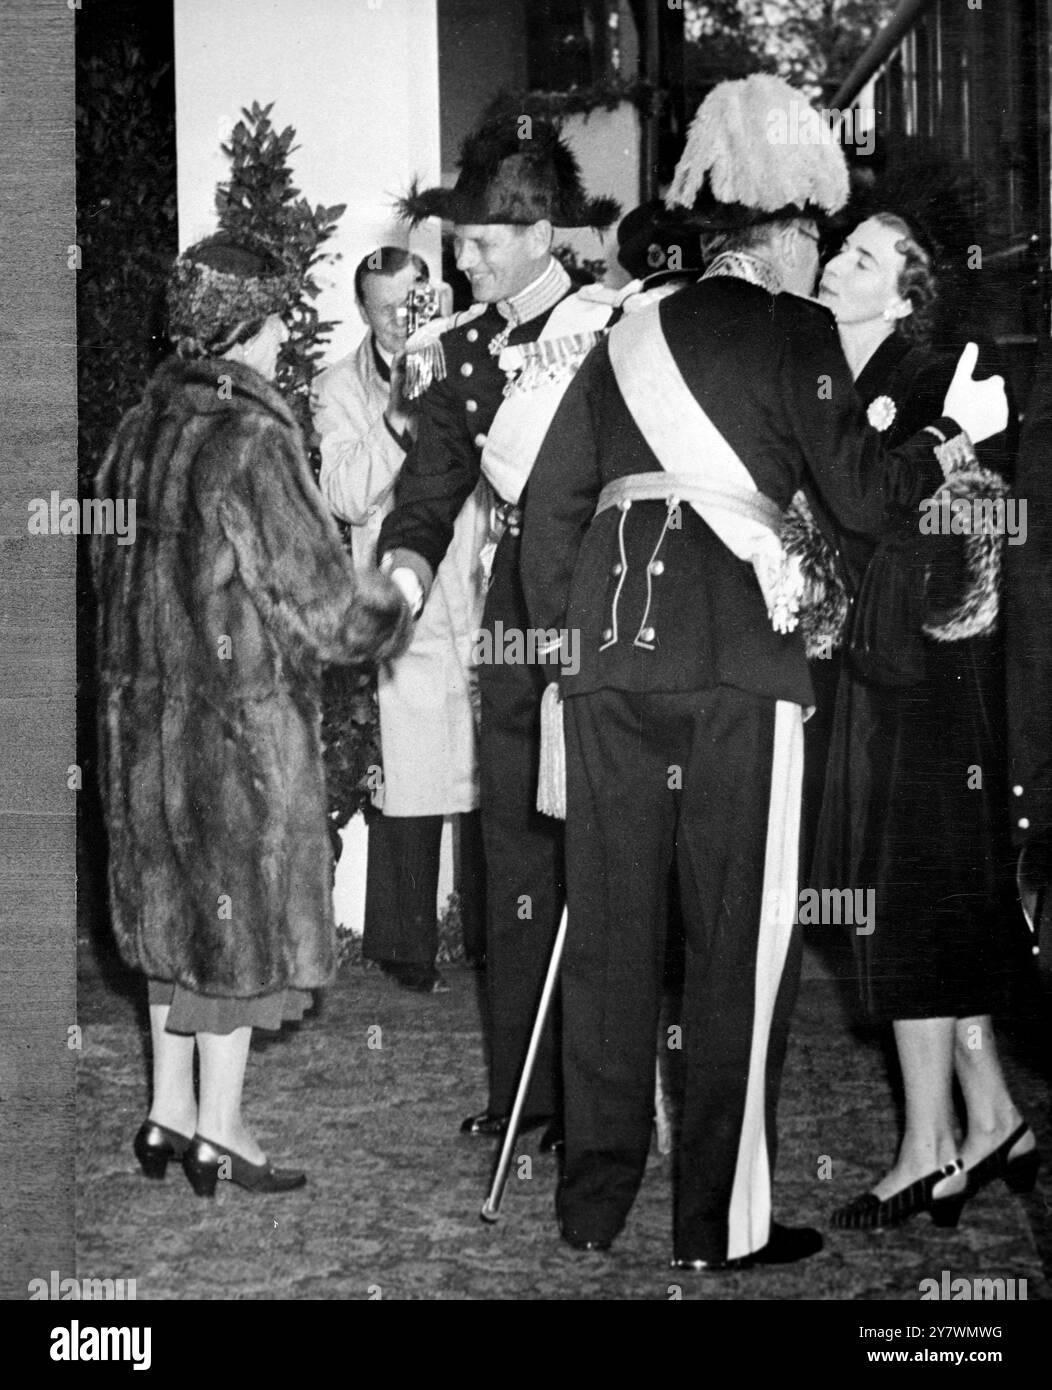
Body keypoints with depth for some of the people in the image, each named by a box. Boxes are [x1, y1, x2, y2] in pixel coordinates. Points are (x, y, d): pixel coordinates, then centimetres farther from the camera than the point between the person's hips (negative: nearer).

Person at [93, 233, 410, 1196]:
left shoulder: (143, 428, 4)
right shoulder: (253, 440, -19)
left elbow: (113, 564, 13)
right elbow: (320, 597, -16)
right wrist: (394, 612, 2)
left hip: (146, 710, 7)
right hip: (241, 717, -7)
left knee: (177, 907, 17)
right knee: (242, 912, 5)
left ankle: (170, 1115, 25)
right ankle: (219, 1134, 13)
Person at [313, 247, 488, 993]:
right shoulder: (341, 390, 7)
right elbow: (347, 497, -6)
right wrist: (397, 419, -15)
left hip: (479, 600, 2)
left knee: (487, 774, 3)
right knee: (408, 787, -4)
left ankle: (490, 934, 14)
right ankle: (407, 946, 6)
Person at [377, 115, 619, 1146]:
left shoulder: (614, 331, -6)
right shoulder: (466, 348, 11)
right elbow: (431, 488, 7)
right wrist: (403, 568, -11)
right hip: (515, 611, 6)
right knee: (514, 846, 8)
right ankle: (520, 1085, 17)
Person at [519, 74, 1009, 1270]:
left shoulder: (628, 339, 18)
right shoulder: (794, 329, 2)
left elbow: (548, 504, 15)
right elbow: (862, 496, -1)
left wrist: (565, 635, 21)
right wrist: (950, 431, 15)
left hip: (608, 642, 5)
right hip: (735, 647, -5)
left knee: (607, 924, 11)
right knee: (739, 934, 2)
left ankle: (593, 1201, 17)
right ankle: (719, 1222, 4)